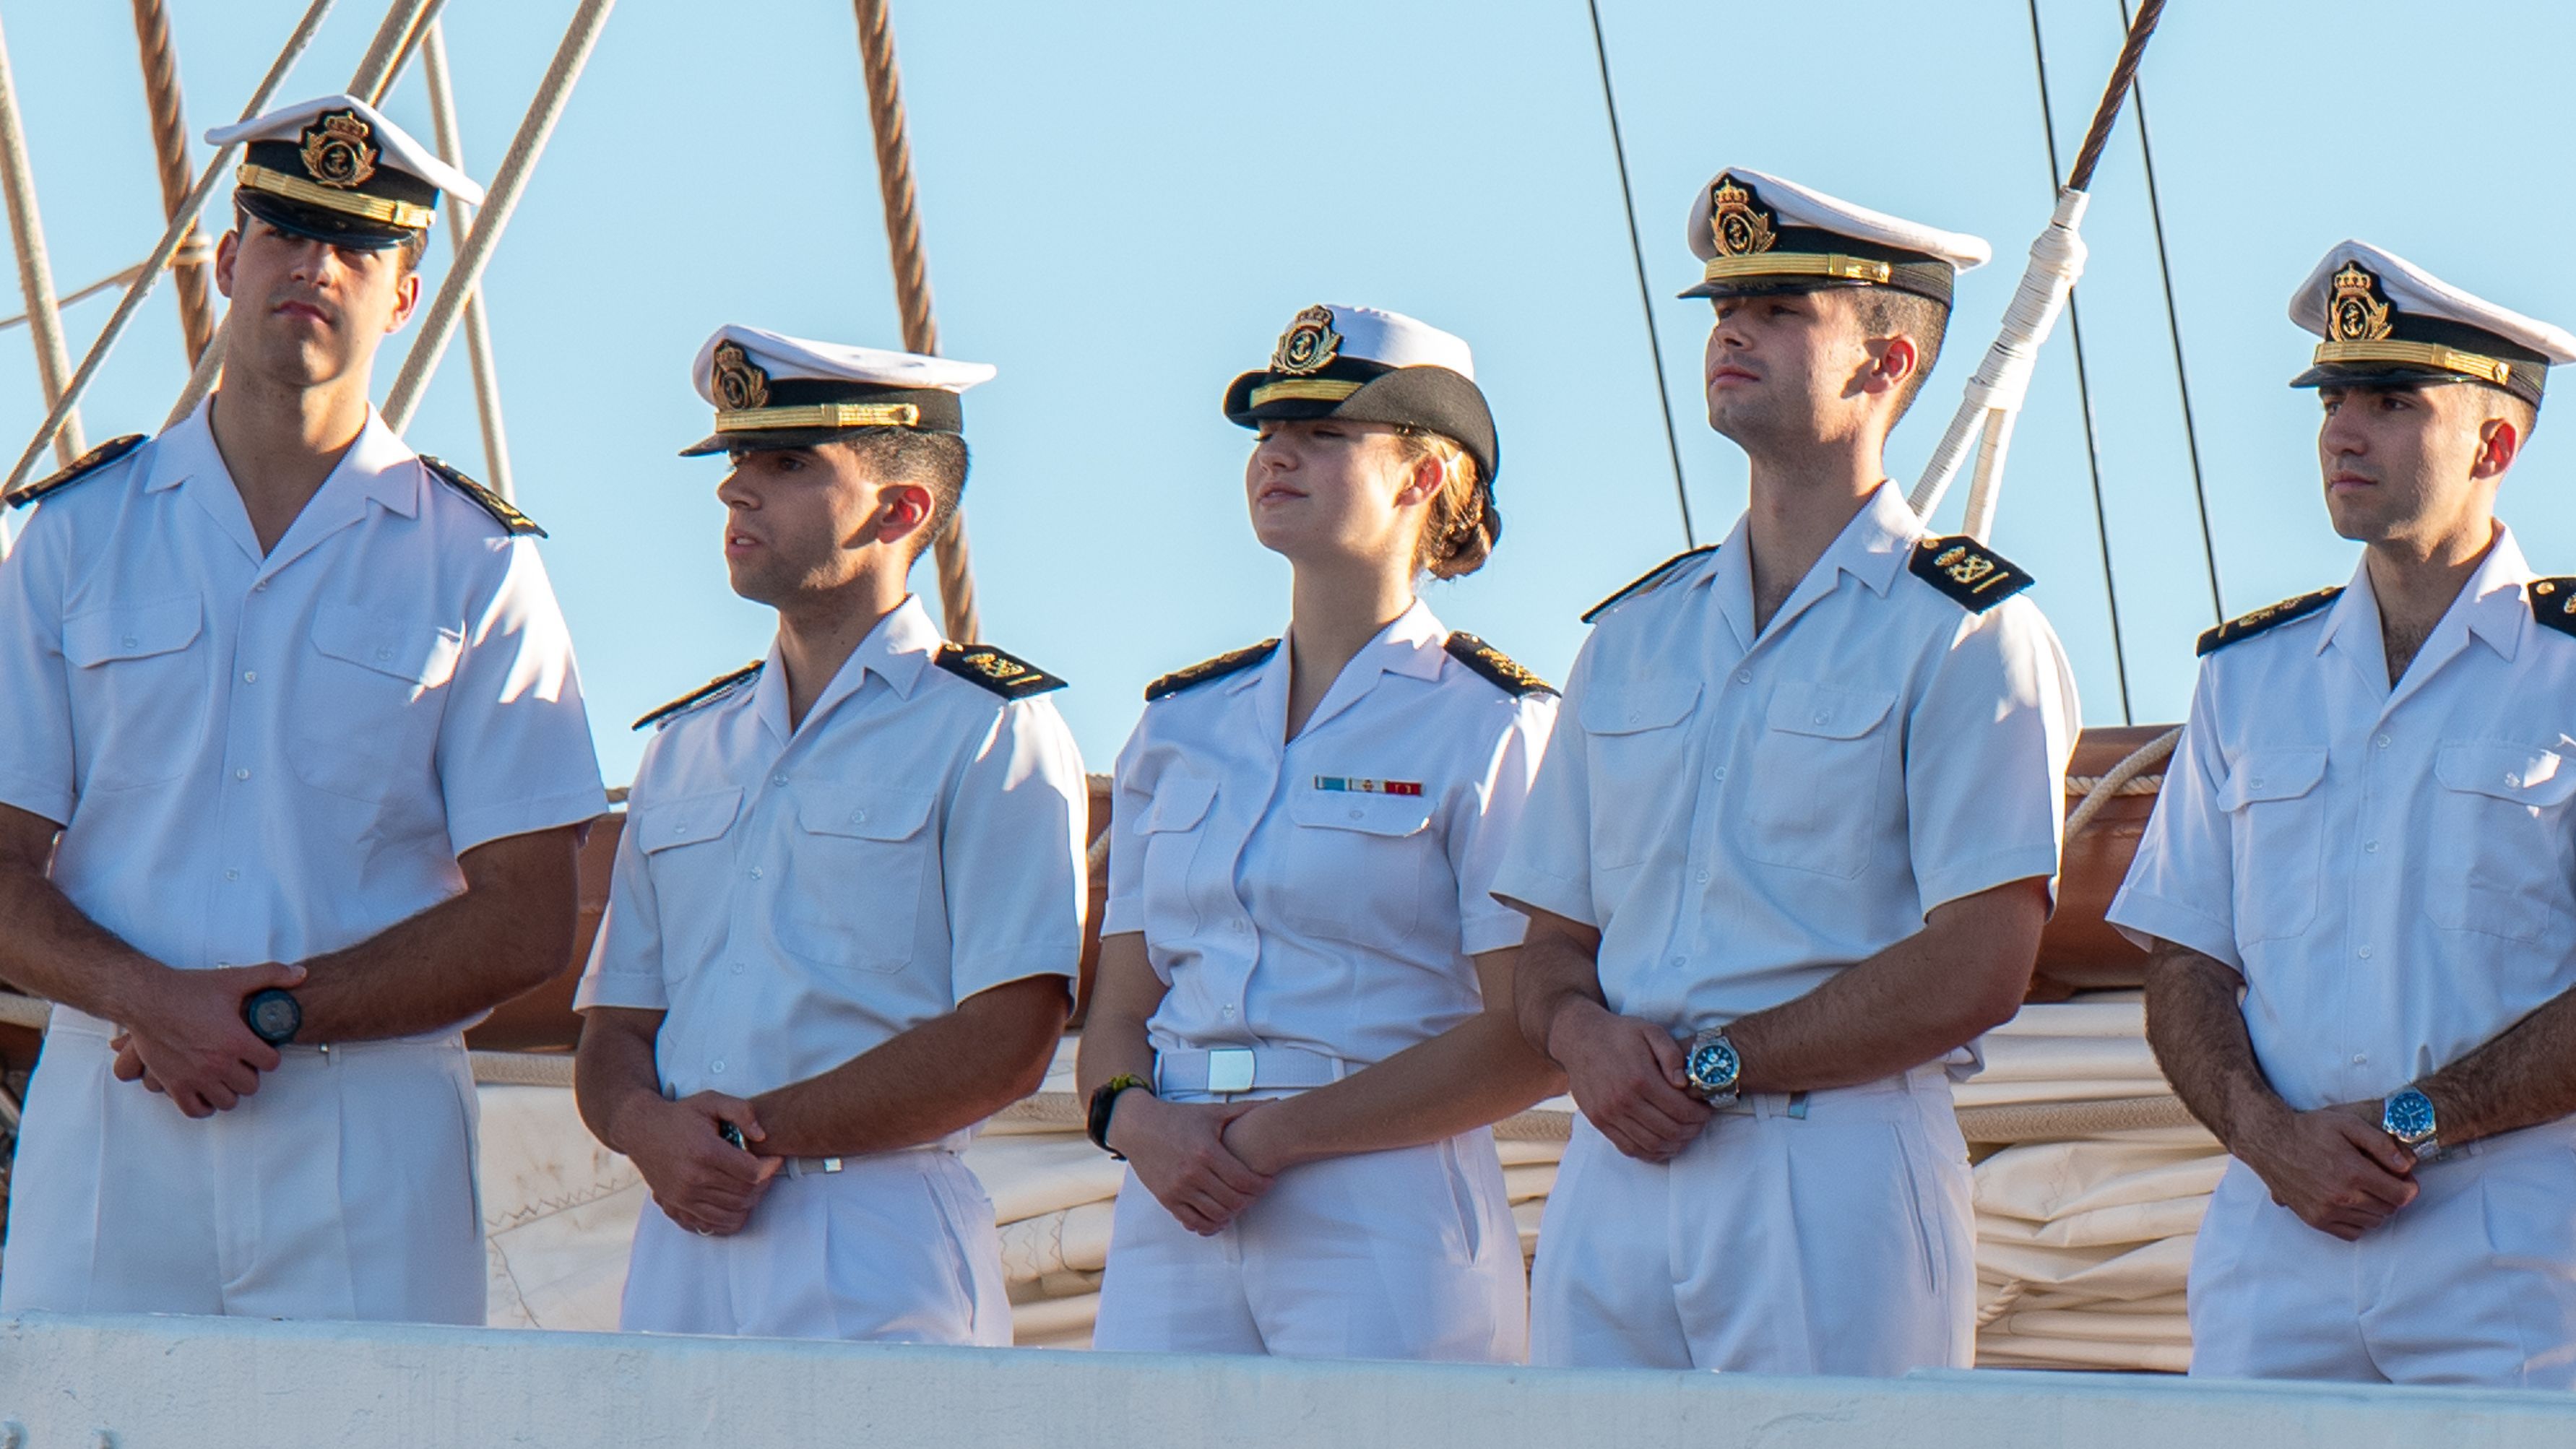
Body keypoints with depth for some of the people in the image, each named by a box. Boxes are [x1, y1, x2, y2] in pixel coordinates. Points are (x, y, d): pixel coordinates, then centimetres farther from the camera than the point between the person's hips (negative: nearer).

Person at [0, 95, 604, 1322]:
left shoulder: (478, 565, 7)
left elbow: (526, 923, 1)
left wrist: (273, 1012, -10)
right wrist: (159, 1001, -12)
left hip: (373, 1143, -1)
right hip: (104, 1133, 1)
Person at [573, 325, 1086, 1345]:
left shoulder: (991, 733, 0)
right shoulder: (683, 745, 20)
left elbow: (1007, 1043, -9)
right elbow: (613, 1029, 17)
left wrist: (765, 1133, -13)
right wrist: (652, 1129, -7)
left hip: (878, 1265, -5)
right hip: (682, 1245, 5)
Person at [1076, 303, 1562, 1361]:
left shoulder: (1491, 724, -1)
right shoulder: (1184, 721, 16)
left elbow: (1530, 1042, -9)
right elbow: (1120, 1007, 15)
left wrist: (1276, 1133, -13)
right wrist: (1136, 1117, -8)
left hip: (1386, 1224, -5)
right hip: (1175, 1221, 5)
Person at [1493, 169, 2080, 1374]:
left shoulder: (1966, 632, -1)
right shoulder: (1635, 631, 19)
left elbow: (1976, 970, -10)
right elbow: (1551, 945, 19)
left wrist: (1710, 1061, -10)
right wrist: (1588, 1038, -5)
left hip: (1836, 1180, -5)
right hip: (1615, 1174, 5)